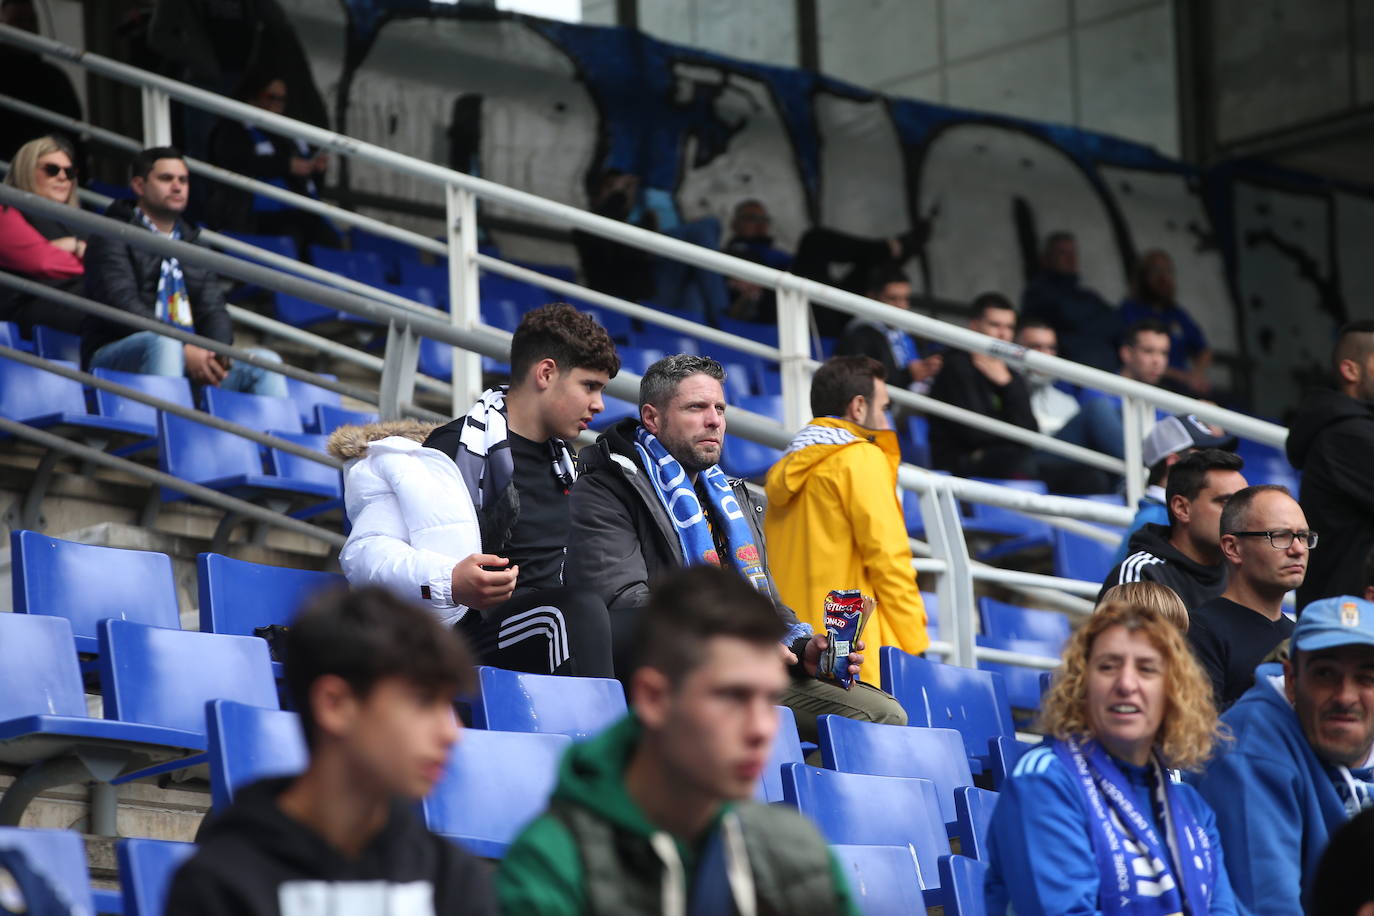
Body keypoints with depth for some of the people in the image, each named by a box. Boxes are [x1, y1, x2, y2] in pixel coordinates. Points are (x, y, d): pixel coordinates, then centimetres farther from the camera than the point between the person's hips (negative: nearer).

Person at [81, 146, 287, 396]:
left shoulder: (193, 243, 25)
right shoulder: (113, 237, 4)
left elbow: (213, 309, 15)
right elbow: (122, 305, -12)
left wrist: (217, 354, -11)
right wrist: (184, 351, -23)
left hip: (191, 359, 6)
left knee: (264, 362, -13)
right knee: (163, 344, -38)